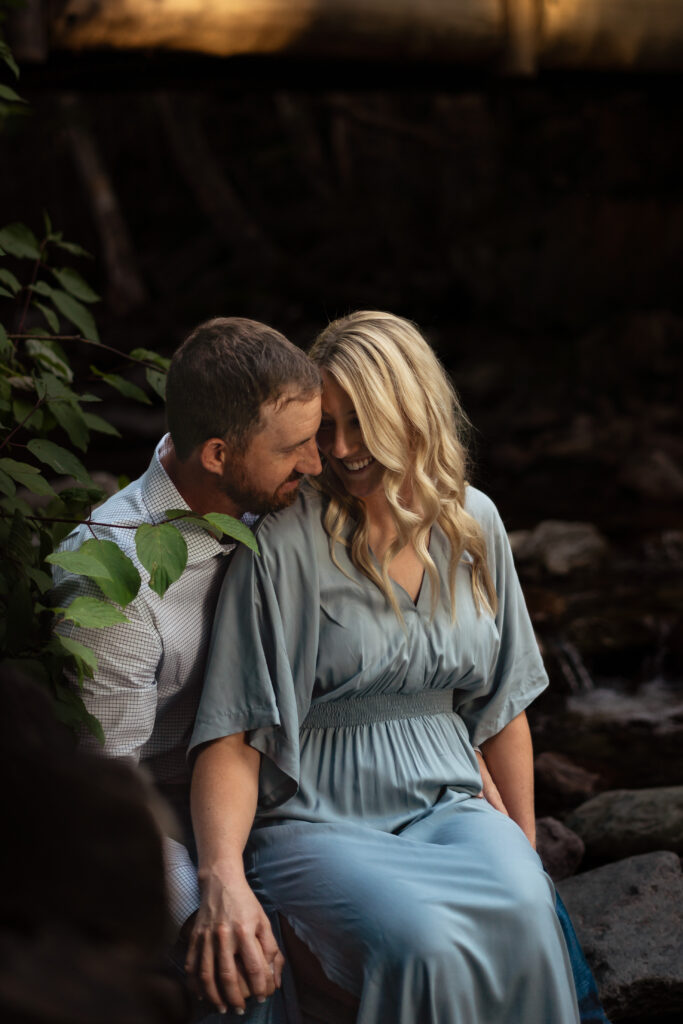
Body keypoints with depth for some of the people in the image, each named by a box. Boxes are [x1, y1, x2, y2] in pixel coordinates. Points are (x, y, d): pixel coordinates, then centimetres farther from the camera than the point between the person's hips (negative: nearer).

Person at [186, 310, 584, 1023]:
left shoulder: (472, 524, 9)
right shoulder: (285, 542, -8)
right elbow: (233, 733, -13)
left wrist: (526, 845, 17)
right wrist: (222, 879, -28)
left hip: (447, 810, 4)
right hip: (317, 823, -4)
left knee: (523, 909, -31)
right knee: (423, 942, -35)